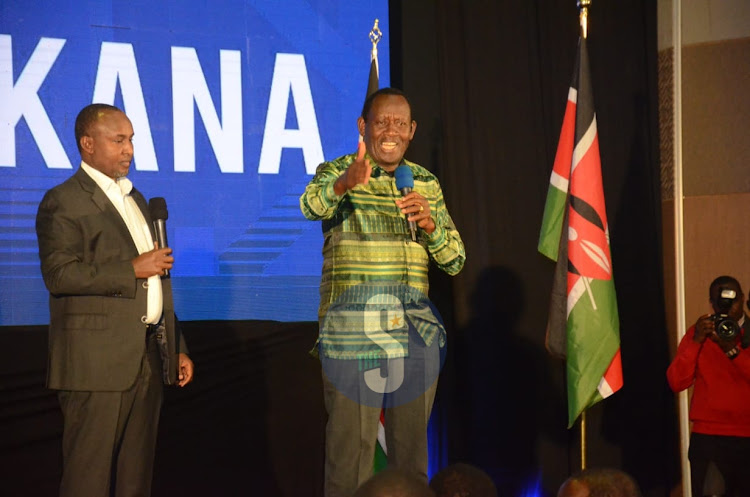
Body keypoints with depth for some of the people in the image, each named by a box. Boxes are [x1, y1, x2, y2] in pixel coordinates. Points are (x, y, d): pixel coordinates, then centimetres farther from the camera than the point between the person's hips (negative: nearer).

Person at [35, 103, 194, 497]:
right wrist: (133, 269, -17)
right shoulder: (63, 202, -6)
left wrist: (176, 346, 21)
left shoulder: (135, 199, 20)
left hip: (146, 359, 8)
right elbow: (59, 273, -19)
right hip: (96, 362, -8)